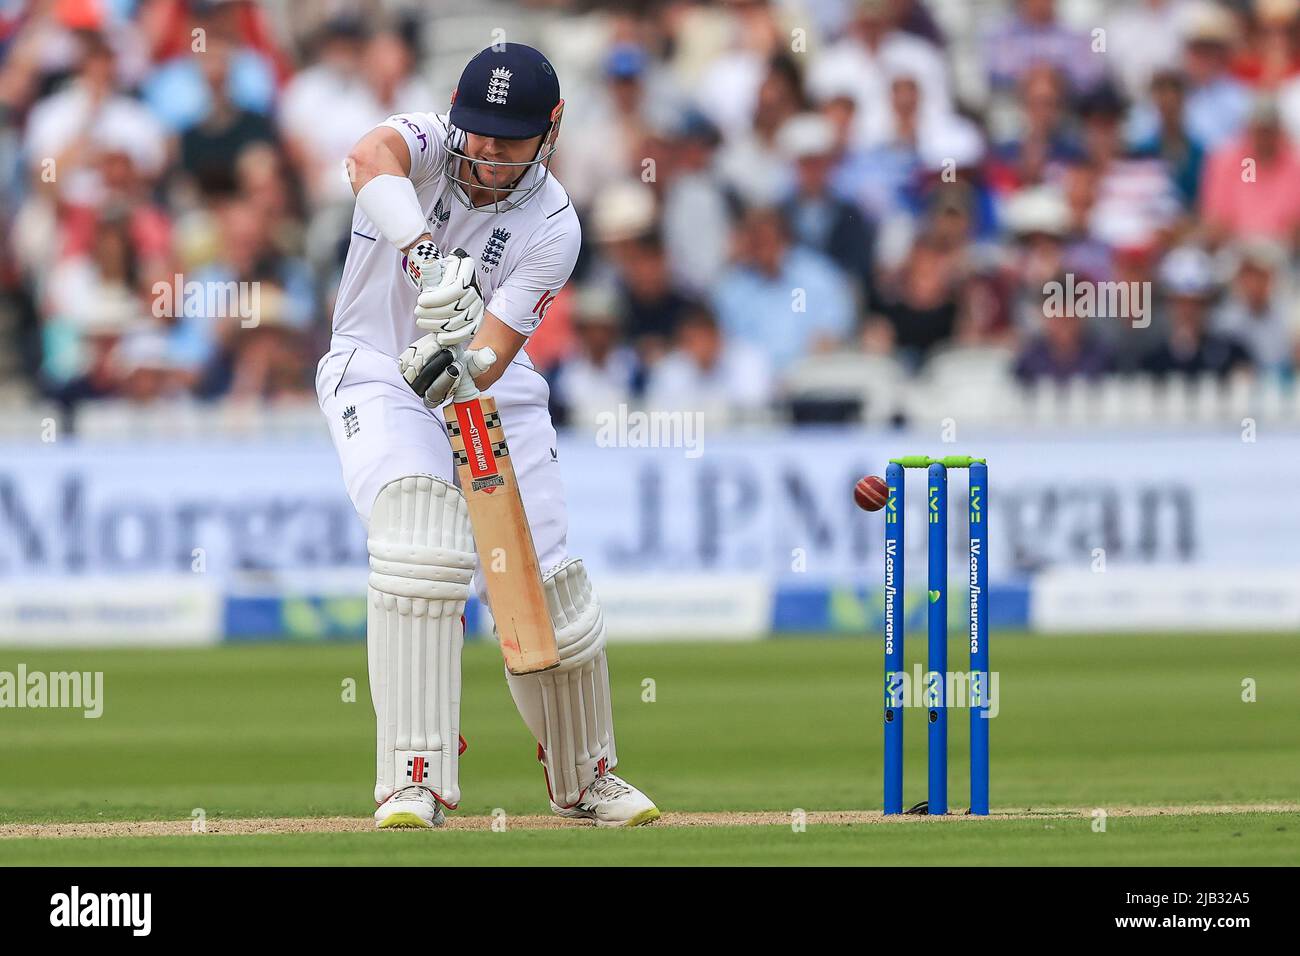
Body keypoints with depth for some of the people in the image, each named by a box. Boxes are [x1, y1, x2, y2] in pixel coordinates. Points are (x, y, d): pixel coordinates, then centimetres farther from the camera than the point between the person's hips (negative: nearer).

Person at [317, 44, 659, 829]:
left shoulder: (552, 227, -13)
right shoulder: (428, 148, -15)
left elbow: (495, 352, -21)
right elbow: (371, 156, -41)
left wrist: (465, 367, -46)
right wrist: (428, 258, -57)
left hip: (492, 391, 2)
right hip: (378, 375, -2)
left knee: (544, 583, 0)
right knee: (421, 539, -29)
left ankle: (585, 778, 28)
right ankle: (418, 782, -31)